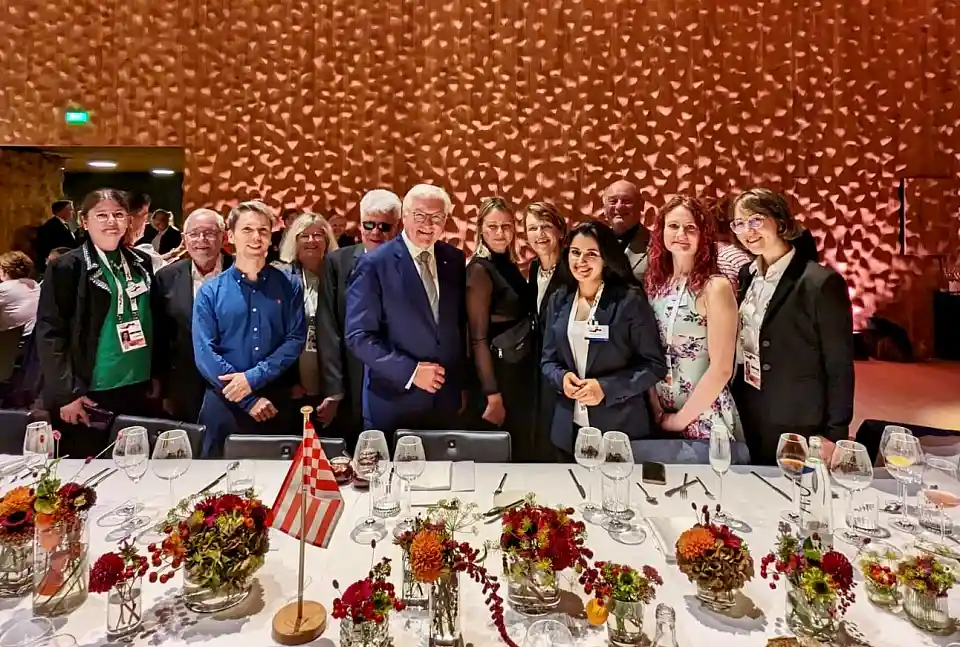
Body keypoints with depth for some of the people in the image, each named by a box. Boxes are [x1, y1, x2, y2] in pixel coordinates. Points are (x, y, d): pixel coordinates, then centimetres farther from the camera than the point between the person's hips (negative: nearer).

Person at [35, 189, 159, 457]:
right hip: (90, 394, -5)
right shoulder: (66, 267, -7)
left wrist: (155, 375, 12)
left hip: (138, 389, 5)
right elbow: (50, 333, -10)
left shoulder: (140, 263, 8)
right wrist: (66, 393, -15)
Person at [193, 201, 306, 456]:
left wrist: (254, 378, -15)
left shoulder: (288, 287, 4)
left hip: (277, 402, 1)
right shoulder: (210, 291, 1)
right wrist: (249, 399, -12)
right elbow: (205, 354, -6)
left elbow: (295, 340, -4)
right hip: (225, 403, 0)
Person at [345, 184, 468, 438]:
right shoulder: (375, 264, -8)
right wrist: (410, 371, -17)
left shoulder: (455, 260, 5)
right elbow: (359, 336, -12)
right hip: (394, 402, -4)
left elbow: (461, 326, 11)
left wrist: (463, 384, 10)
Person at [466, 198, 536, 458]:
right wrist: (492, 394, -18)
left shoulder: (509, 265, 9)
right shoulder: (480, 269, -15)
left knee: (523, 452, 17)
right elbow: (478, 338, -17)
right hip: (499, 374, -8)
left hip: (521, 372, 8)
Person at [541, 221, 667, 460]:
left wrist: (606, 388, -20)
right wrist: (561, 377, -12)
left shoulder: (630, 300, -9)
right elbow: (548, 359, 10)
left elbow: (655, 365, -8)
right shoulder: (559, 300, 5)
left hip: (620, 428, -4)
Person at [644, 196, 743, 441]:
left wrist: (681, 418, -11)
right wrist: (657, 412, -4)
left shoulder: (715, 287, -14)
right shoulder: (653, 283, 1)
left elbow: (721, 369, -15)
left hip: (705, 419, -4)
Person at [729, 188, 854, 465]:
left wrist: (834, 434, -12)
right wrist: (734, 406, 7)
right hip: (748, 421, 6)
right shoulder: (747, 275, 4)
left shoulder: (821, 282, -16)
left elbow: (840, 367, -13)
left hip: (798, 429, -5)